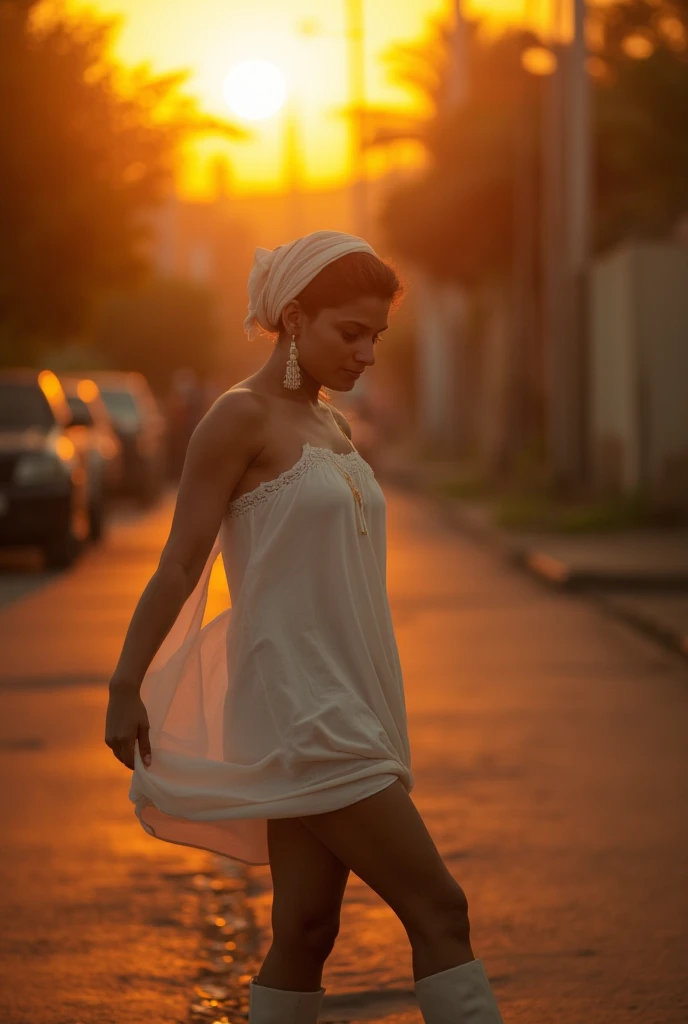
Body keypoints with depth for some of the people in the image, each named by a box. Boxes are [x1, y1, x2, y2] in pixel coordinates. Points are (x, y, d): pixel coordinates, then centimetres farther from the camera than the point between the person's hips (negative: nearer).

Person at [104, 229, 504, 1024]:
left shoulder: (332, 427, 16)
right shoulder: (240, 418, -9)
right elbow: (180, 566, -9)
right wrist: (126, 689, -8)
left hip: (346, 706, 8)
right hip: (299, 713, -8)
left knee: (305, 934, 7)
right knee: (437, 909, -10)